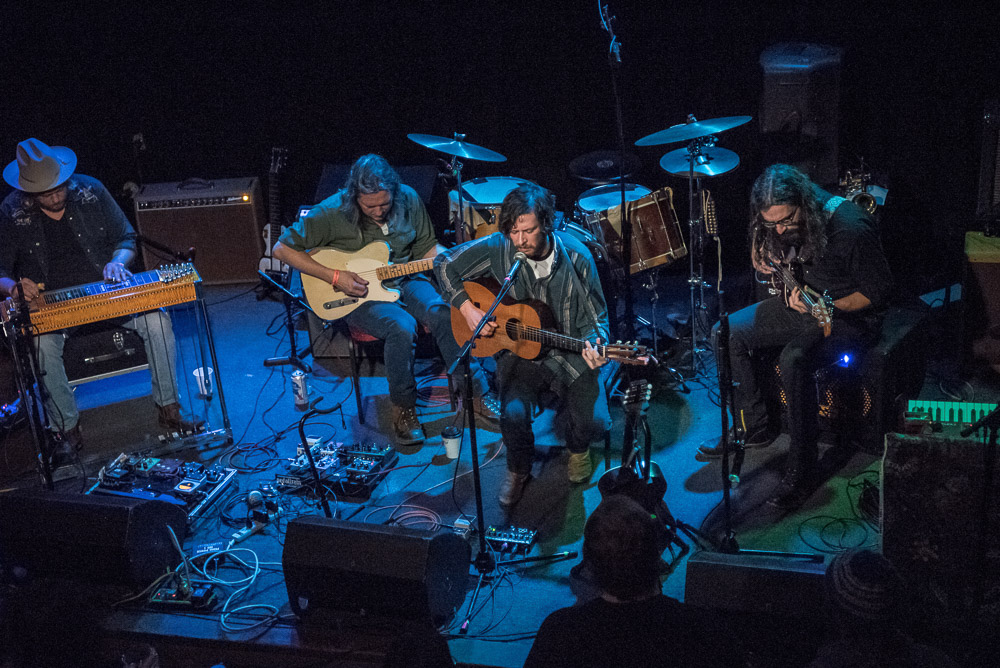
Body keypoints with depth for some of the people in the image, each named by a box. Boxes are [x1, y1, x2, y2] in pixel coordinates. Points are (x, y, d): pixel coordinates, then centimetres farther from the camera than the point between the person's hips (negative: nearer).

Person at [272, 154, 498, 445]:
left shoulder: (408, 200, -6)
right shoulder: (332, 213, -19)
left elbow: (426, 246, 8)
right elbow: (283, 248, -13)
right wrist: (334, 276, -19)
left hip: (404, 279, 4)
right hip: (356, 291, -4)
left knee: (443, 313, -25)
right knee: (401, 327, -32)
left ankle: (475, 392, -9)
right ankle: (403, 408, -12)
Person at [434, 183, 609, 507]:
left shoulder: (576, 257, -14)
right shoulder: (498, 248, -13)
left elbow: (595, 316, -3)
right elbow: (445, 264, 0)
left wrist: (593, 345, -25)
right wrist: (468, 309, -10)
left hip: (568, 349, 0)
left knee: (584, 415, -17)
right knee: (513, 413, -25)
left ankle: (579, 449, 24)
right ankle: (519, 469, 10)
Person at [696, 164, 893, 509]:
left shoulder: (851, 228, -29)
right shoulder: (780, 221, -7)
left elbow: (878, 292, -21)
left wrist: (827, 306, -31)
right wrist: (762, 254, -4)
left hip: (850, 314, -8)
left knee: (794, 360, -34)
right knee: (727, 333, -3)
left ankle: (800, 467, -20)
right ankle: (753, 427, 11)